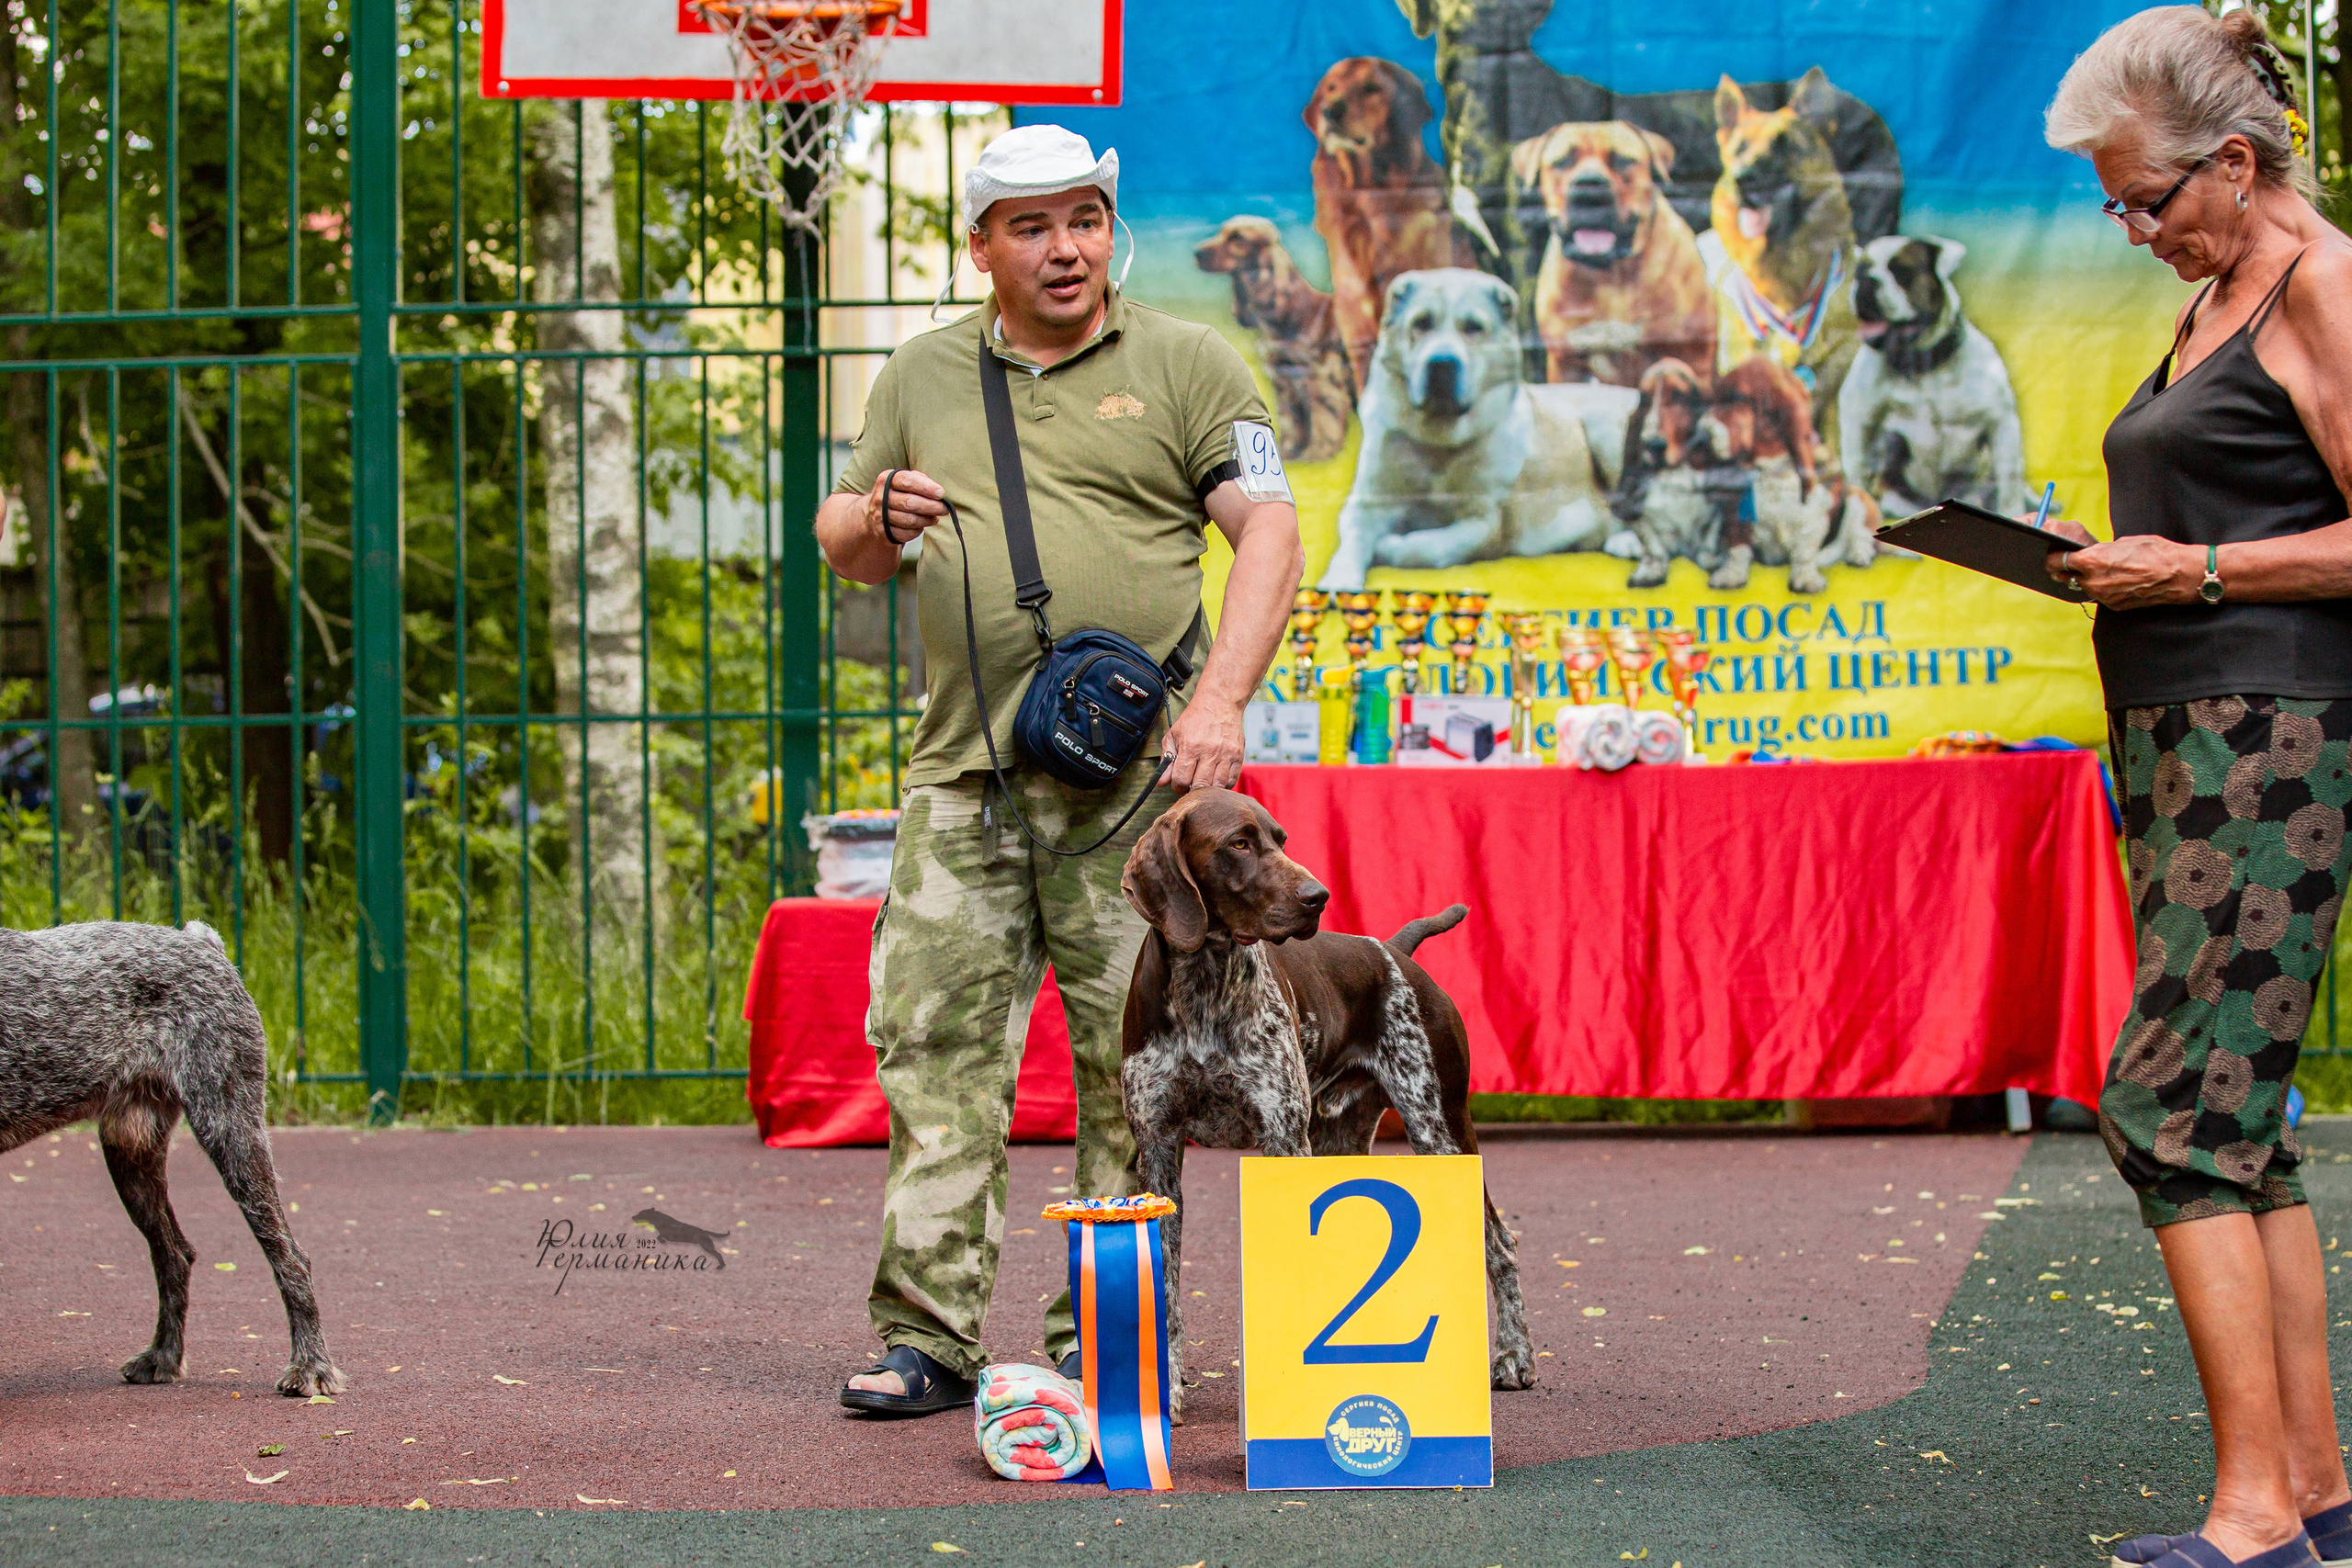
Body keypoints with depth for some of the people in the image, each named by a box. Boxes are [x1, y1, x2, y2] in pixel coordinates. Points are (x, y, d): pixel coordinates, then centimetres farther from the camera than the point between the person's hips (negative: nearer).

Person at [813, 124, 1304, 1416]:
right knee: (932, 1040, -3)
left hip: (1135, 775, -3)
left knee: (1134, 1060, -2)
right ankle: (927, 1338, 1)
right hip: (964, 772, 3)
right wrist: (878, 516, -3)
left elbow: (1270, 536, -3)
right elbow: (842, 546, 22)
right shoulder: (922, 377, 16)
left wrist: (1220, 698, -16)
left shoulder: (1185, 365, 5)